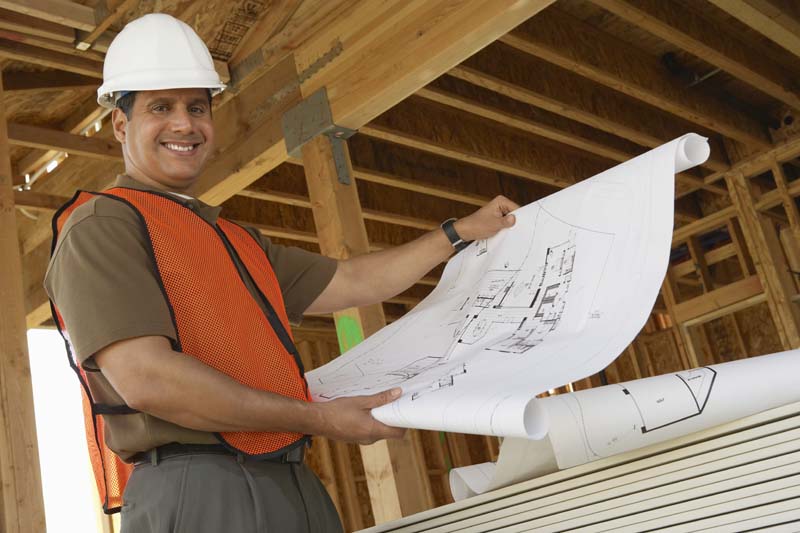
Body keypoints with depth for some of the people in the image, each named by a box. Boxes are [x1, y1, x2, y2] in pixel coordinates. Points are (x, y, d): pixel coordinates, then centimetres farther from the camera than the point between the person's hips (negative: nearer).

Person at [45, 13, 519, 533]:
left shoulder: (238, 240, 21)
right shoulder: (102, 226, -6)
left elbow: (353, 282, 25)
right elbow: (146, 378, -18)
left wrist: (460, 232, 25)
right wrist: (318, 419, -15)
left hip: (295, 485, 8)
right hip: (198, 488, -8)